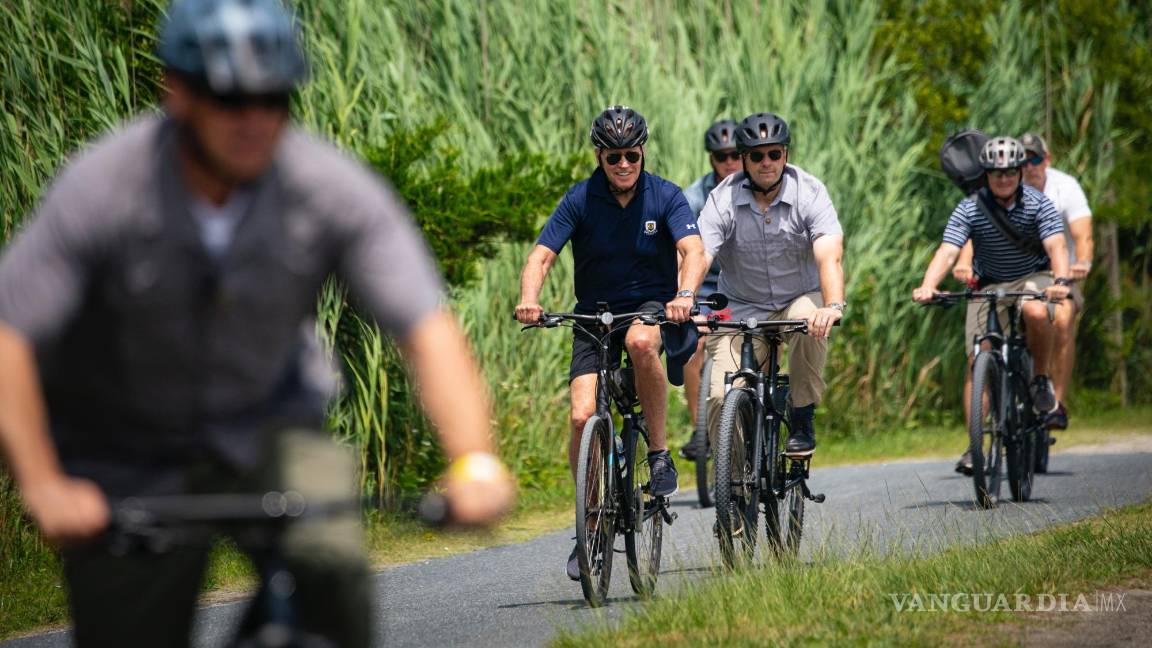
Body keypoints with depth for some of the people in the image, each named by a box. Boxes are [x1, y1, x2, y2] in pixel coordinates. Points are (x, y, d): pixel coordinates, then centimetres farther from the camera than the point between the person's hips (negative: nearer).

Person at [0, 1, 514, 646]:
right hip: (126, 455, -1)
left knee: (332, 560, -28)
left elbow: (429, 327, -21)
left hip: (264, 428, 1)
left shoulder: (332, 188, -19)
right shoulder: (103, 189, -23)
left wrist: (474, 461, -36)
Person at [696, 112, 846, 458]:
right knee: (721, 396, -19)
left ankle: (803, 420, -16)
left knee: (810, 321, -37)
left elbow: (829, 256, -29)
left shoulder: (810, 193, -15)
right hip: (742, 309, 1)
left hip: (800, 299, -1)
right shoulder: (723, 200, -13)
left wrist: (833, 306, -49)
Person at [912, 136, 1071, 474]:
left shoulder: (1038, 204, -13)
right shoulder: (969, 209, -13)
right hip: (989, 285, 1)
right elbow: (947, 252, -23)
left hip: (1033, 277, -1)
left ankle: (1042, 380, -11)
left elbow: (1056, 246, -26)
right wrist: (927, 286, -42)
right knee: (978, 361, -10)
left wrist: (1061, 281, -47)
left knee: (1037, 313, -37)